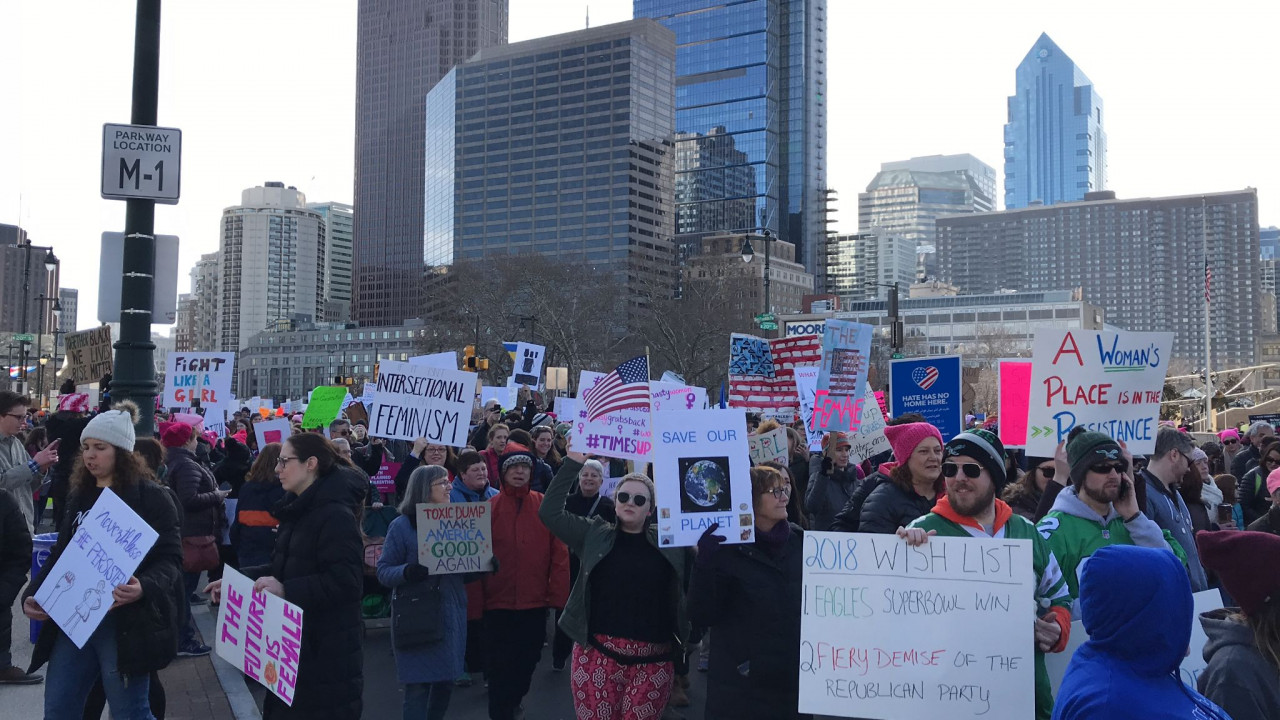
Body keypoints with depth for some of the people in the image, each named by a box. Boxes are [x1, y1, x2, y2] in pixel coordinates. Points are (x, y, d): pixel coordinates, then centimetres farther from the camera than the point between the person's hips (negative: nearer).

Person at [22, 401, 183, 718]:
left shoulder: (150, 496, -7)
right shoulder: (78, 495, 13)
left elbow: (170, 558, -13)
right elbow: (61, 555, 19)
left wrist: (145, 587, -32)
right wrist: (32, 594, 4)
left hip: (125, 620, -7)